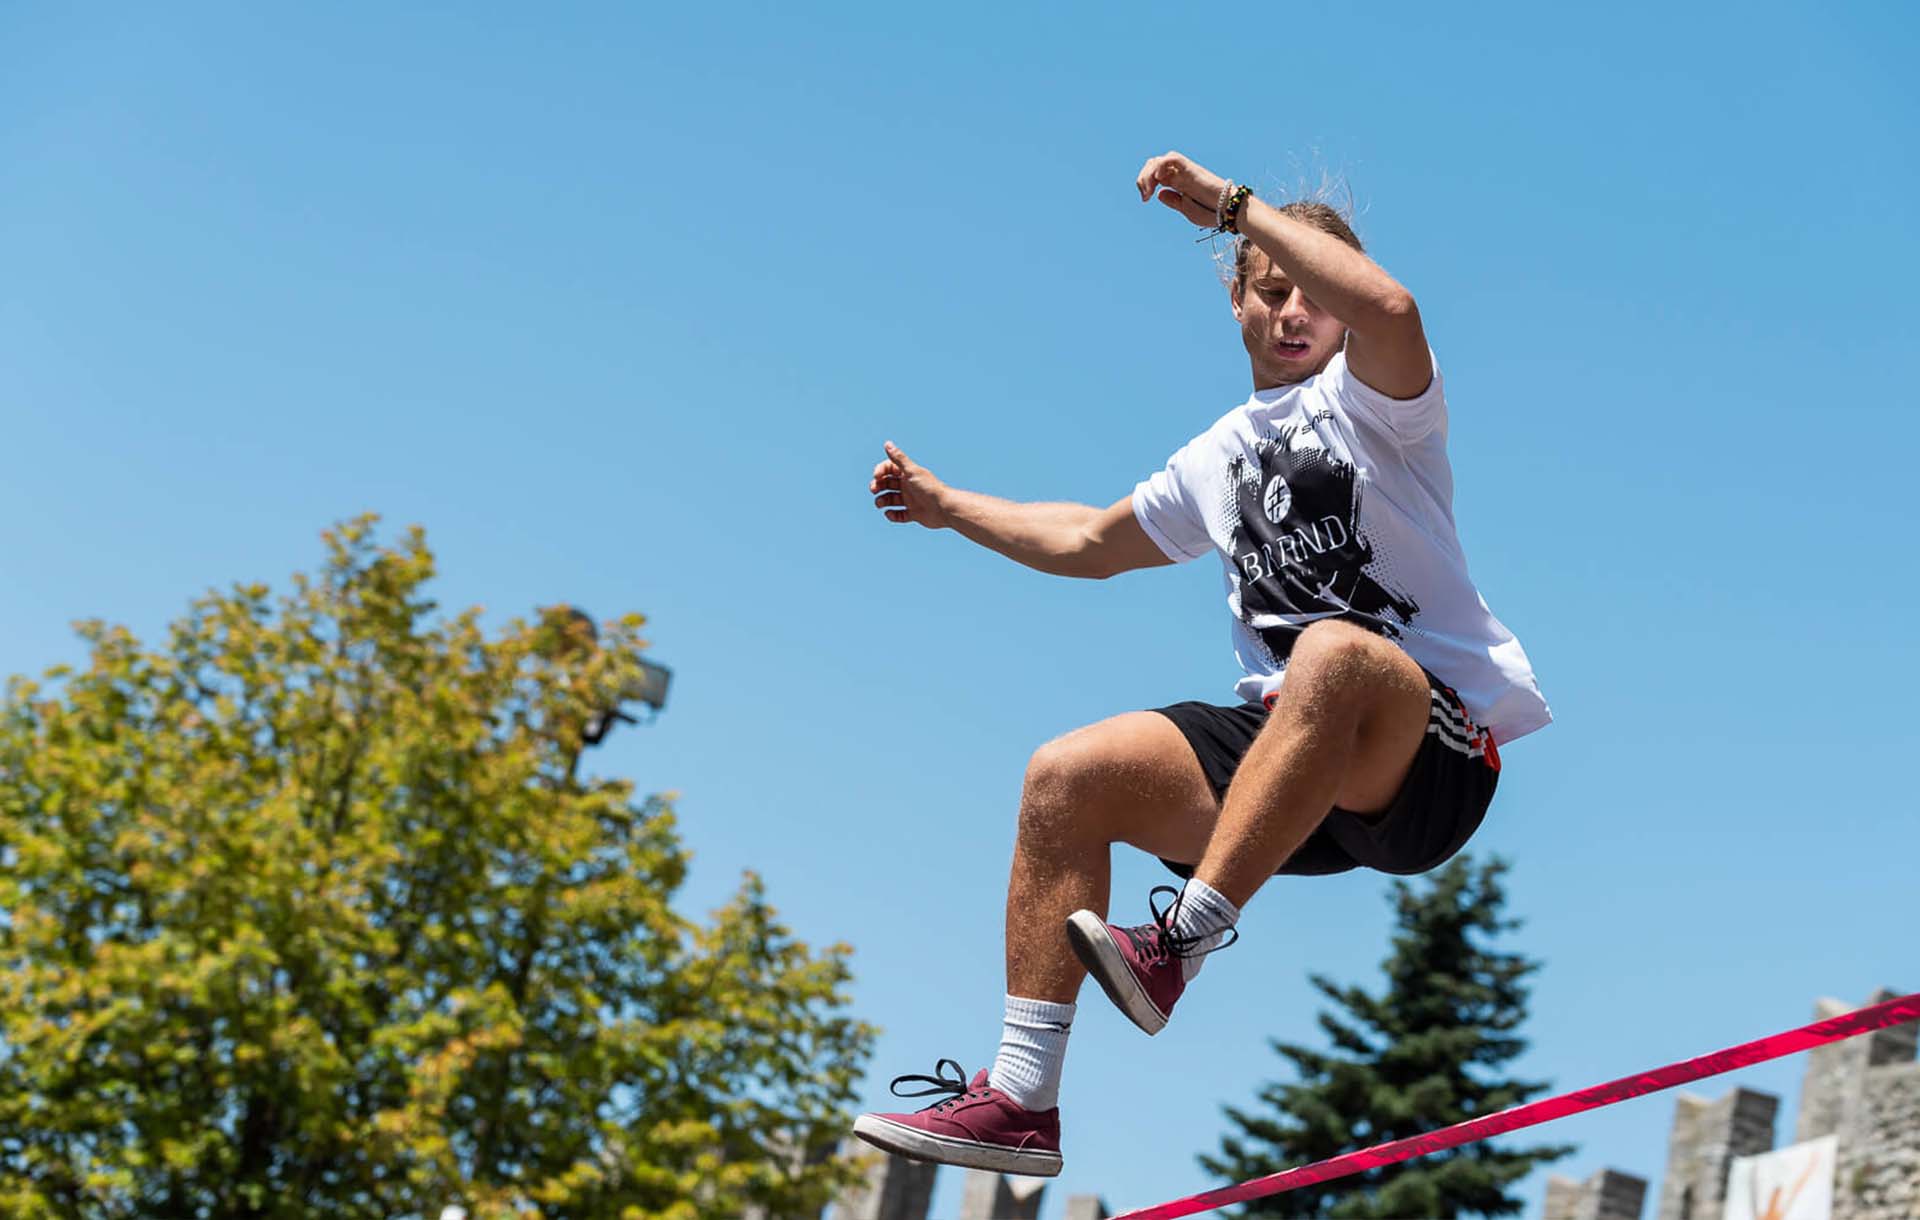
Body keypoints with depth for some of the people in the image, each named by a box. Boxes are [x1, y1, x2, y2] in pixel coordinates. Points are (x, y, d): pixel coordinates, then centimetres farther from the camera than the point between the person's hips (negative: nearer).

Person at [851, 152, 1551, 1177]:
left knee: (1331, 653, -40)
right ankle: (1019, 1100, -11)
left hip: (1429, 755, -6)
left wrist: (1231, 202, -18)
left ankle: (1179, 940, -41)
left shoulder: (1367, 397, 2)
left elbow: (1389, 307, -24)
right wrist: (947, 505, 40)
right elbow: (1093, 541, 38)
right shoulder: (1219, 456, 24)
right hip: (1286, 749, 7)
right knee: (1066, 778, -10)